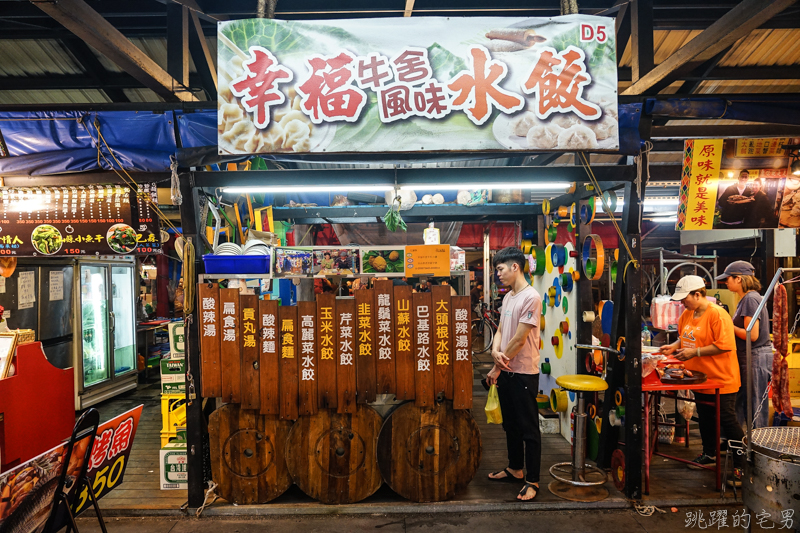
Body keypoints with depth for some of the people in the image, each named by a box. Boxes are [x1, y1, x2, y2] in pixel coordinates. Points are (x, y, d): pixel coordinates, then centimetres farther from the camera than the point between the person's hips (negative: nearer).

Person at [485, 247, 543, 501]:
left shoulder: (531, 298, -17)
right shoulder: (508, 297, 11)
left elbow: (519, 340, -19)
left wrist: (497, 367, -12)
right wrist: (495, 352, -11)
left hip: (523, 373, -9)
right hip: (506, 371, 9)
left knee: (529, 429, 2)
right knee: (511, 425, 20)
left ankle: (532, 481, 13)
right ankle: (515, 469, 35)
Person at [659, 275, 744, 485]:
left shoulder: (717, 315, -20)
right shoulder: (687, 315, 6)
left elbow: (724, 345, -26)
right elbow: (684, 338, 19)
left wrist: (695, 352, -25)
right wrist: (674, 347, 0)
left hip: (721, 380, -8)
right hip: (701, 379, 8)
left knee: (727, 421, -2)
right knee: (705, 419, 20)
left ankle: (742, 467, 12)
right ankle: (709, 455, 38)